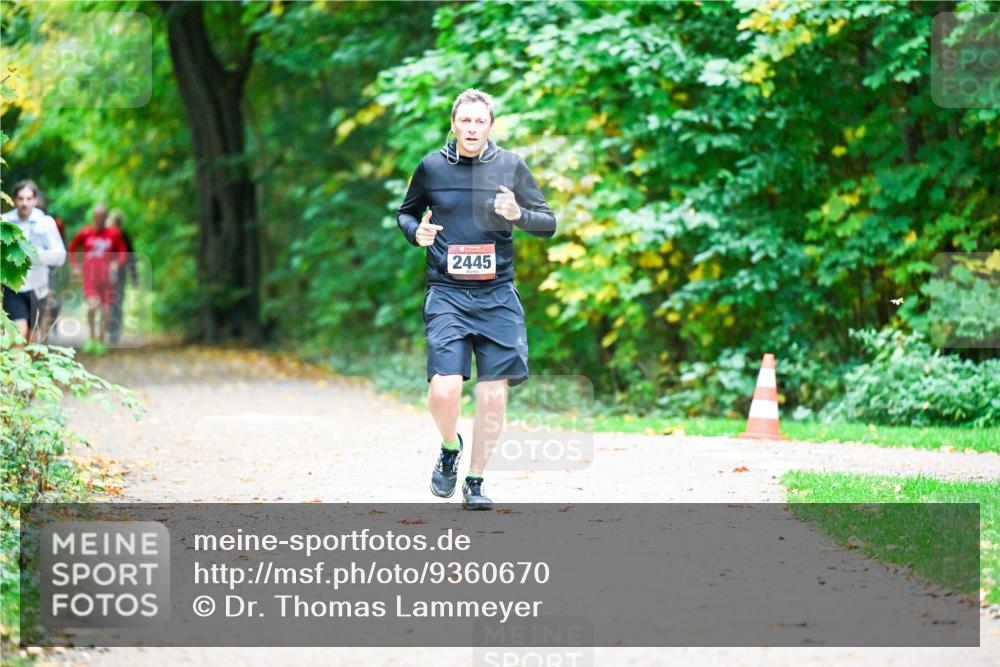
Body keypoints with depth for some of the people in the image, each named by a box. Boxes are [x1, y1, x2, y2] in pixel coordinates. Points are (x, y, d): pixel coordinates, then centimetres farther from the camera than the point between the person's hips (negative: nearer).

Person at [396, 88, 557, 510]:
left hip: (497, 296, 1)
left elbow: (548, 224, 6)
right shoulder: (431, 167, 4)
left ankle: (475, 483, 15)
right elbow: (405, 213, 19)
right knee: (444, 390, -16)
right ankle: (450, 448, 16)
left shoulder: (510, 166, 3)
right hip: (446, 295, -1)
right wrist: (416, 232, -4)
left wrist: (519, 215, -15)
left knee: (493, 393, -2)